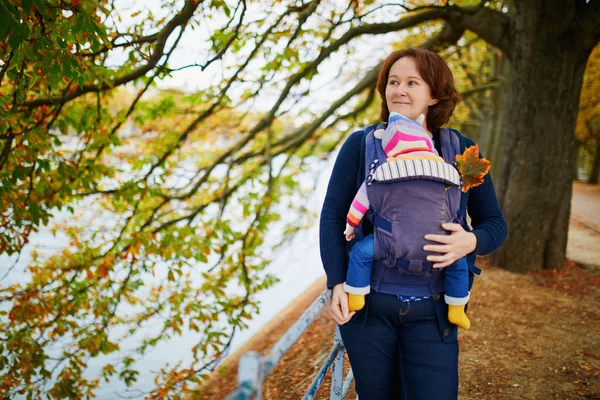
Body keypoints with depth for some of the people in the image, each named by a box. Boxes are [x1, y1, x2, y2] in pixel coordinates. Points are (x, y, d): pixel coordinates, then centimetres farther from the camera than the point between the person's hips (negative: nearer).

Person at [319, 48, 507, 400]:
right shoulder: (361, 144, -1)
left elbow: (495, 224, 6)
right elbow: (332, 217, 1)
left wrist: (471, 242, -16)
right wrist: (337, 283, -8)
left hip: (431, 312, 0)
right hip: (366, 305, 0)